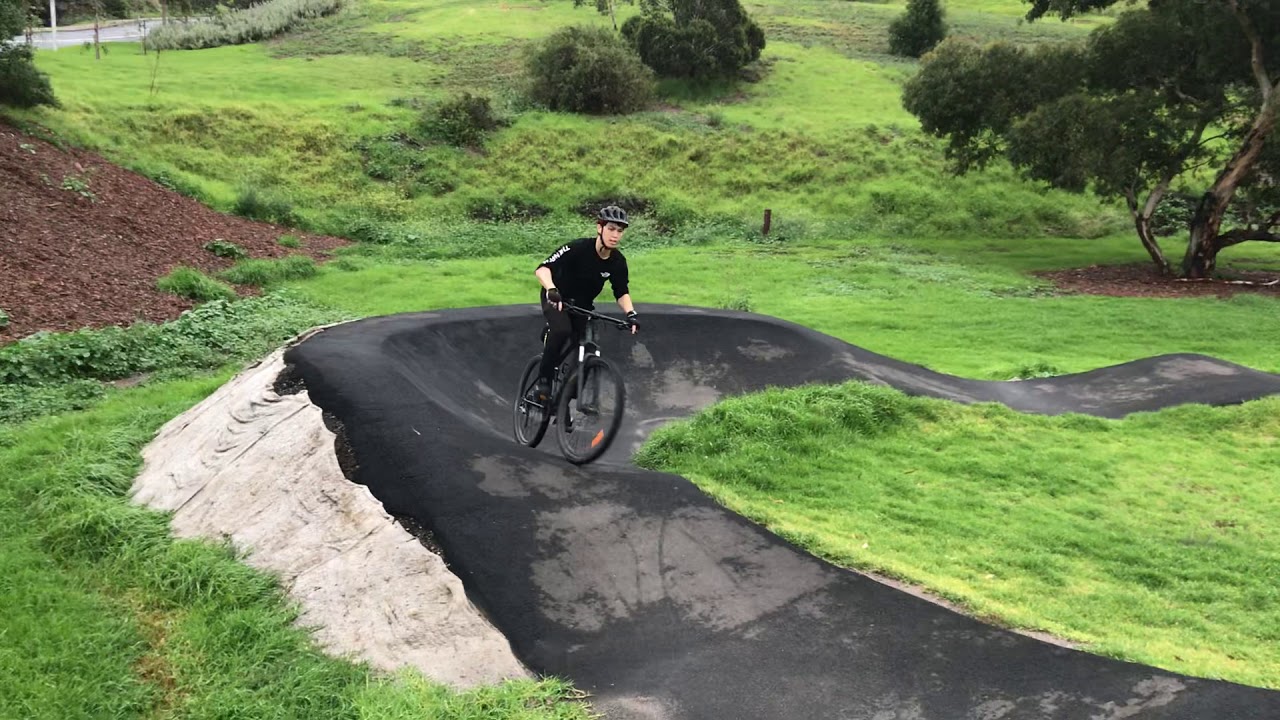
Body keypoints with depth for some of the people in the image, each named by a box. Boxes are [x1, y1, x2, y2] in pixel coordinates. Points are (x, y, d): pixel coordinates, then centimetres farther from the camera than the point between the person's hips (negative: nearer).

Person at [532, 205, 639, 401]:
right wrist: (551, 289, -56)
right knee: (562, 331, -33)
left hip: (583, 304, 5)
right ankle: (543, 380, -19)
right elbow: (543, 268, -37)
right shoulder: (578, 248, -29)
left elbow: (621, 292, -4)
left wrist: (630, 313, -23)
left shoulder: (618, 261, -15)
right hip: (556, 299, -5)